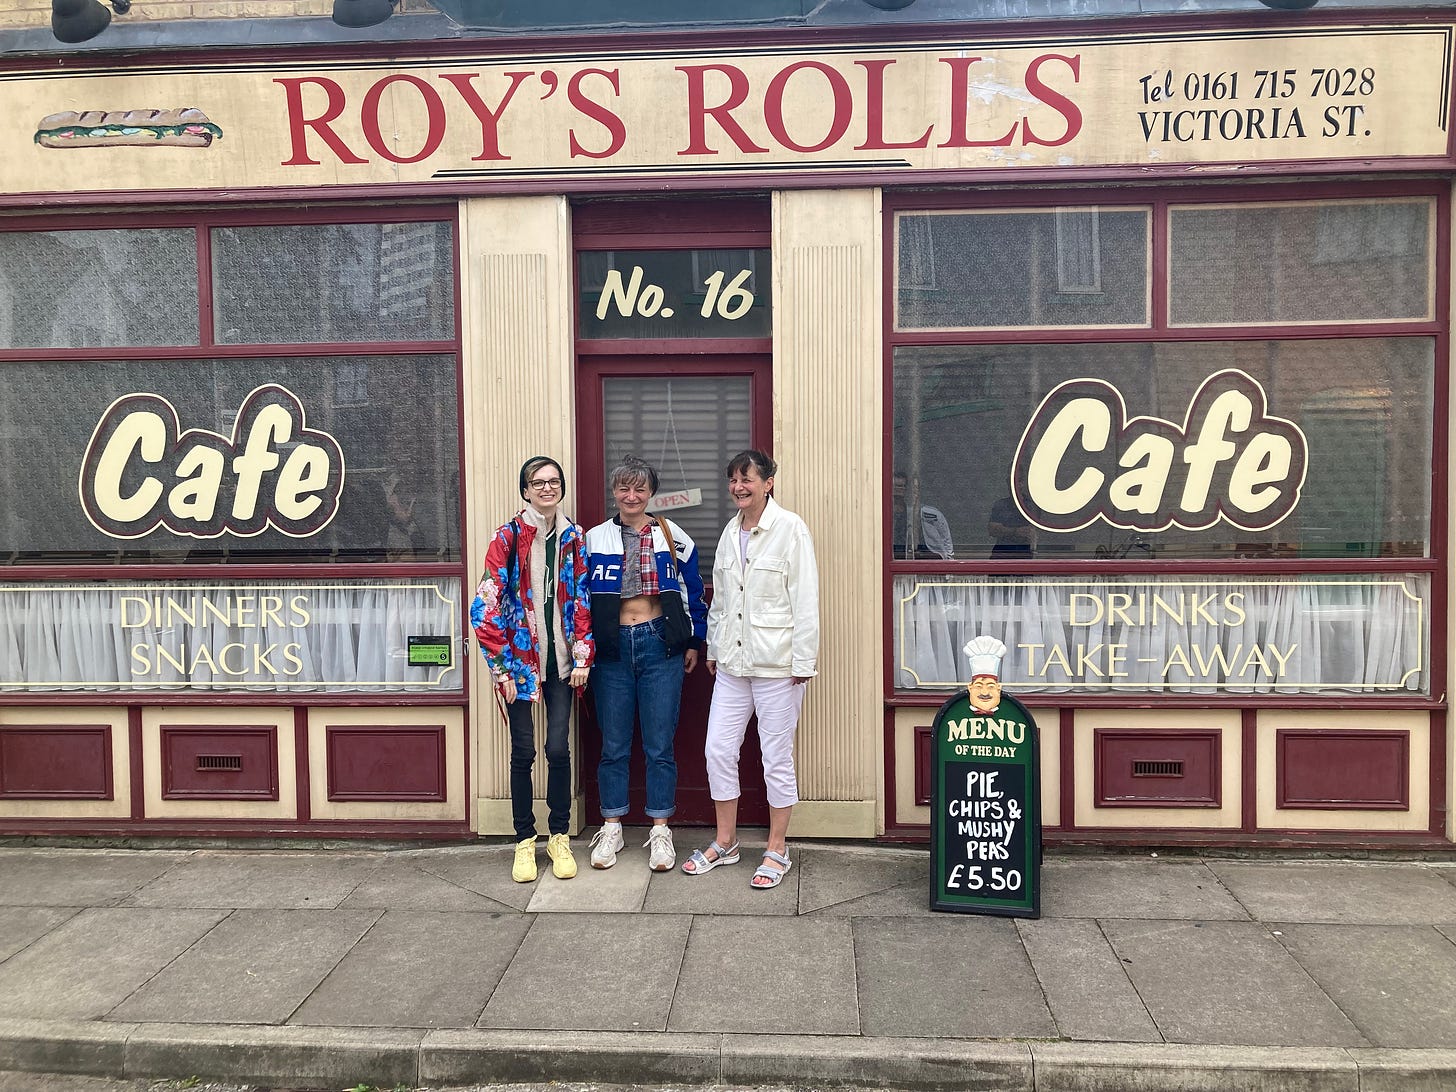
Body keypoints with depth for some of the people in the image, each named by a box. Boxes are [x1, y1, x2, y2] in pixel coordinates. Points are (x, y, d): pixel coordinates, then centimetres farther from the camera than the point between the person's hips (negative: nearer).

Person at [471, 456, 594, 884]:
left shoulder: (573, 537, 6)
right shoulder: (508, 537, -5)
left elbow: (582, 600, 8)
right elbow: (487, 606, -7)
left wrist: (582, 657, 1)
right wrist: (501, 667, -10)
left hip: (560, 659, 2)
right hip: (521, 658, -2)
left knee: (559, 748, 2)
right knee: (523, 751, 4)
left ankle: (560, 838, 18)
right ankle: (525, 841, 18)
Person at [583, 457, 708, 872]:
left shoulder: (673, 537, 4)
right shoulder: (594, 539, 4)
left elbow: (693, 592, 11)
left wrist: (694, 642, 9)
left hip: (661, 646, 0)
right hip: (611, 649, 1)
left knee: (660, 744, 4)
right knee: (613, 745, 7)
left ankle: (660, 830, 17)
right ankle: (611, 827, 22)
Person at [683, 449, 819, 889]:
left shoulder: (790, 529, -9)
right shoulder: (731, 531, 11)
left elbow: (805, 600, -11)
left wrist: (803, 660, -13)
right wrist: (714, 648, 17)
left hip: (776, 663, -6)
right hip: (732, 662, 6)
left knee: (777, 758, 4)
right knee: (718, 750, 8)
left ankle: (777, 850, 19)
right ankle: (725, 842, 25)